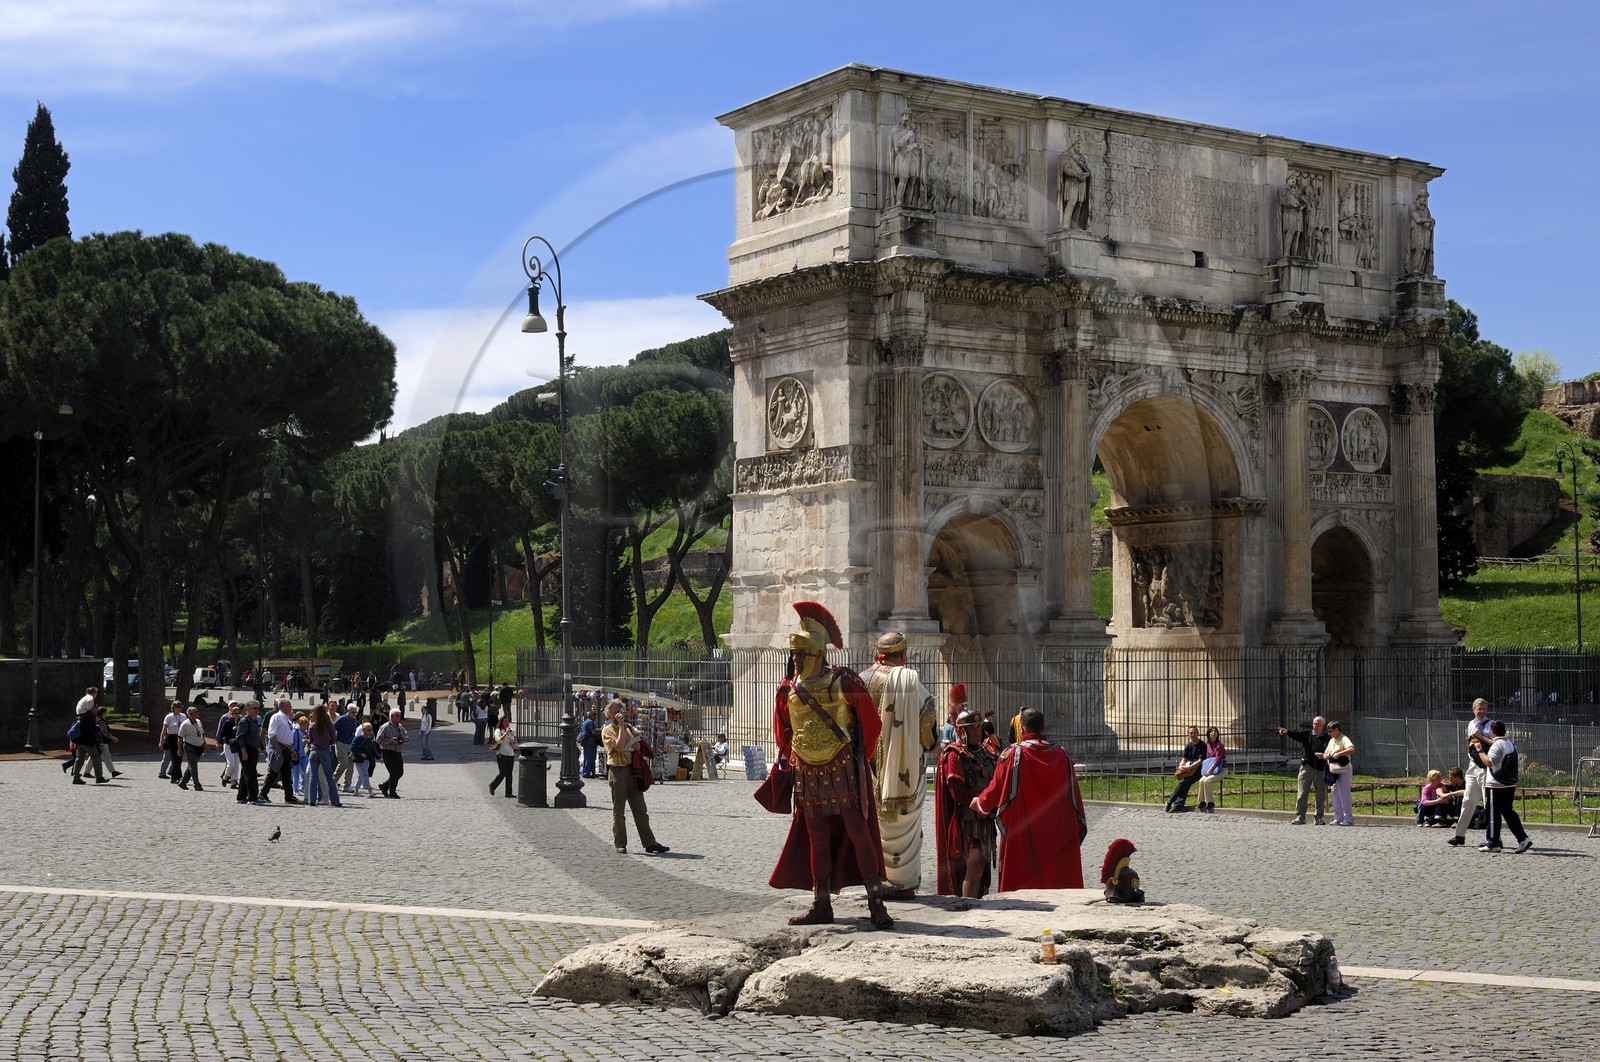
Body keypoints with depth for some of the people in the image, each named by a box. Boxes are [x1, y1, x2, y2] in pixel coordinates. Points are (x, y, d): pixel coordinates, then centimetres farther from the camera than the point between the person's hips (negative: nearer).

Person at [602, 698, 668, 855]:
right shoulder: (607, 730, -2)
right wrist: (621, 726, -15)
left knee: (640, 809, 4)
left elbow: (637, 746, 6)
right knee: (618, 810, 1)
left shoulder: (628, 727, 17)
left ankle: (649, 843, 4)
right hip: (617, 770, -5)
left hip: (632, 770, 5)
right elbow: (619, 747, -18)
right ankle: (620, 844, 7)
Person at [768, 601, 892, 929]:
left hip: (844, 772, -5)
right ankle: (822, 905, 16)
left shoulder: (844, 683, -11)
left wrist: (858, 756, 6)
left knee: (859, 834, -6)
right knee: (817, 840, 9)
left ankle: (876, 904, -5)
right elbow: (782, 730, 20)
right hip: (808, 776, 5)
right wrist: (792, 759, 17)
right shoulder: (788, 691, 2)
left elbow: (872, 722, 0)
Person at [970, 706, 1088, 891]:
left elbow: (996, 789, -3)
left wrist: (978, 802, 17)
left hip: (1022, 836, -3)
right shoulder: (1062, 755, 3)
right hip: (1057, 834, 3)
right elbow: (1074, 796, 7)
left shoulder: (1013, 754, -8)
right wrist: (1079, 827, 17)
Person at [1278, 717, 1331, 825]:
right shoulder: (1307, 734, 5)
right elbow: (1296, 734, -12)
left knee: (1321, 795, 5)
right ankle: (1300, 817, 2)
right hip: (1307, 767, 0)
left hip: (1321, 769, 0)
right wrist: (1287, 732, -32)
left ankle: (1319, 818, 14)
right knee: (1302, 793, -2)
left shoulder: (1327, 738, 4)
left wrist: (1325, 756, -13)